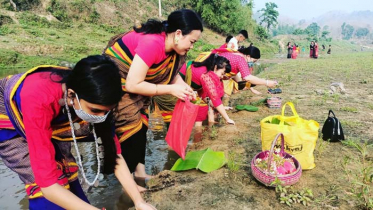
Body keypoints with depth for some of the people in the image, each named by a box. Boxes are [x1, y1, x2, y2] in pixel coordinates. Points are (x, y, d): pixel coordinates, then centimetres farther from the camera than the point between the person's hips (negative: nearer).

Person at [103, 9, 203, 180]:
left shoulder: (170, 44, -7)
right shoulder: (152, 44, -33)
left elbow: (171, 71, 5)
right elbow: (133, 85, -32)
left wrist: (183, 86, -15)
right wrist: (171, 89, -27)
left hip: (131, 83, 9)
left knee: (141, 126, 8)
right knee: (131, 128, -8)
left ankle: (139, 172, 19)